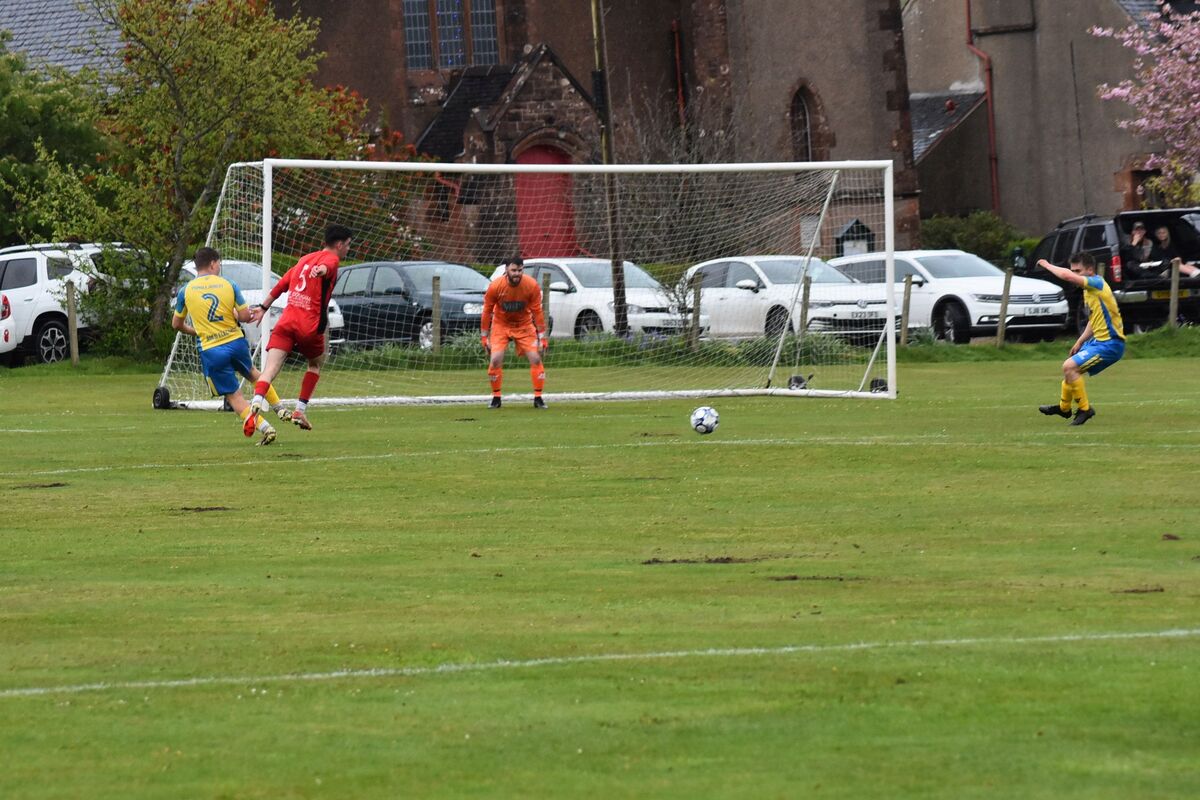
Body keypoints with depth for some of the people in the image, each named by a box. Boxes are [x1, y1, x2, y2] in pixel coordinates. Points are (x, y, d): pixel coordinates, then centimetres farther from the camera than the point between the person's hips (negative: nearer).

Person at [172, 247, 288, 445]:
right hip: (236, 342, 2)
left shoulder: (186, 291, 0)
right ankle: (280, 409, 37)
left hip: (211, 351, -2)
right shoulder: (229, 285, -1)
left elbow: (176, 324, 13)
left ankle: (264, 427, -11)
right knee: (252, 373, 33)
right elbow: (245, 316, -3)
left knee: (234, 396, 6)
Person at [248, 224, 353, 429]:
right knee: (316, 363, 23)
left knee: (271, 368, -11)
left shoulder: (305, 259, 24)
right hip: (310, 326, -4)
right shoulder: (331, 259, 2)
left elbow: (281, 284, 28)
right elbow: (326, 266, -24)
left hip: (286, 322, 4)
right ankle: (300, 410, 19)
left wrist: (263, 308, 36)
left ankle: (256, 402, -35)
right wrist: (323, 270, -48)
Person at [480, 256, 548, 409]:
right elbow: (487, 312, -10)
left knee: (535, 358, -11)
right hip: (501, 325, -1)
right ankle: (496, 398, 2)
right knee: (495, 359, -15)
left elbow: (537, 312, -12)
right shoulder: (495, 287, -21)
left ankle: (538, 398, 1)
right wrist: (484, 338, -8)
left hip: (524, 325, 1)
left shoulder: (532, 286, -20)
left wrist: (542, 338, -11)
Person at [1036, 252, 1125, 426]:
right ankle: (1064, 407, 45)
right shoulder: (1088, 290, 12)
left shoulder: (1097, 283, -18)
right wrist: (1080, 342, 17)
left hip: (1110, 343, -10)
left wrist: (1047, 266, -14)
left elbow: (1067, 276, -31)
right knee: (1070, 367, 23)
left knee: (1069, 366, -19)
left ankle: (1085, 409, -9)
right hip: (1099, 340, 10)